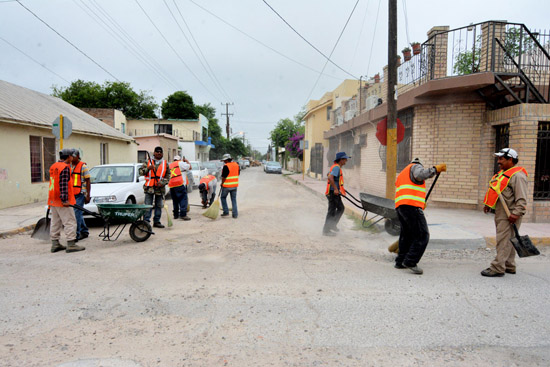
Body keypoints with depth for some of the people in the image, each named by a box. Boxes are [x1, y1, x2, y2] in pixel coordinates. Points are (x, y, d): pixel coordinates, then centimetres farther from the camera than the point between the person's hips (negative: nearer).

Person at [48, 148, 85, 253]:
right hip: (62, 201, -10)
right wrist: (64, 199, -23)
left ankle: (55, 244, 20)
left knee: (55, 222, 14)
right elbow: (63, 185, -21)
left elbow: (55, 182, 19)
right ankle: (71, 245, -6)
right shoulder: (65, 167, -14)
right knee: (70, 222, -6)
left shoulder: (53, 166, 15)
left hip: (53, 200, 10)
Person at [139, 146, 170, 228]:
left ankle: (156, 221, 18)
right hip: (149, 187, -2)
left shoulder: (165, 164, 11)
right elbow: (141, 171, 3)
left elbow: (168, 176, 9)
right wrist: (148, 168, -14)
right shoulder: (148, 162, 7)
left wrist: (162, 182, -8)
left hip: (160, 188, 2)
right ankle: (146, 221, 0)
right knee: (148, 206, -4)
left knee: (159, 206, 8)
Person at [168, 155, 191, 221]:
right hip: (180, 184, -7)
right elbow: (189, 166, 8)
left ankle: (176, 215, 18)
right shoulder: (180, 163, 4)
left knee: (175, 200, 15)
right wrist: (186, 161, 24)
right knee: (183, 199, -7)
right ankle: (183, 214, -16)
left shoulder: (170, 165, 25)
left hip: (171, 185, 7)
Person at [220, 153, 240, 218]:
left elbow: (224, 177, -16)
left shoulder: (226, 166, -17)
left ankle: (226, 212, 12)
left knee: (223, 197, 14)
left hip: (227, 186, -6)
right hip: (235, 185, 6)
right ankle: (235, 214, 10)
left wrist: (222, 183, 0)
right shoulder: (237, 165, 5)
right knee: (234, 199, 12)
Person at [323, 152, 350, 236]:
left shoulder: (336, 167, 17)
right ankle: (326, 230, 4)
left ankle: (333, 225, 22)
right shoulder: (336, 167, -16)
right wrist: (335, 189, -30)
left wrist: (341, 188, 31)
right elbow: (330, 178, -30)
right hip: (333, 193, -10)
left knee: (341, 208, 17)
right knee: (331, 211, -3)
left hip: (335, 192, 10)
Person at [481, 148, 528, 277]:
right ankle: (509, 266, 25)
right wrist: (488, 205, 20)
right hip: (501, 213, 10)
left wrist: (516, 213, -25)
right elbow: (498, 192, 26)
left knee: (503, 240, -10)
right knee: (507, 240, 16)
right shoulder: (503, 173, 18)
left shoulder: (517, 175, -14)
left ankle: (497, 268, -8)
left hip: (510, 214, -10)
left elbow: (522, 198, -20)